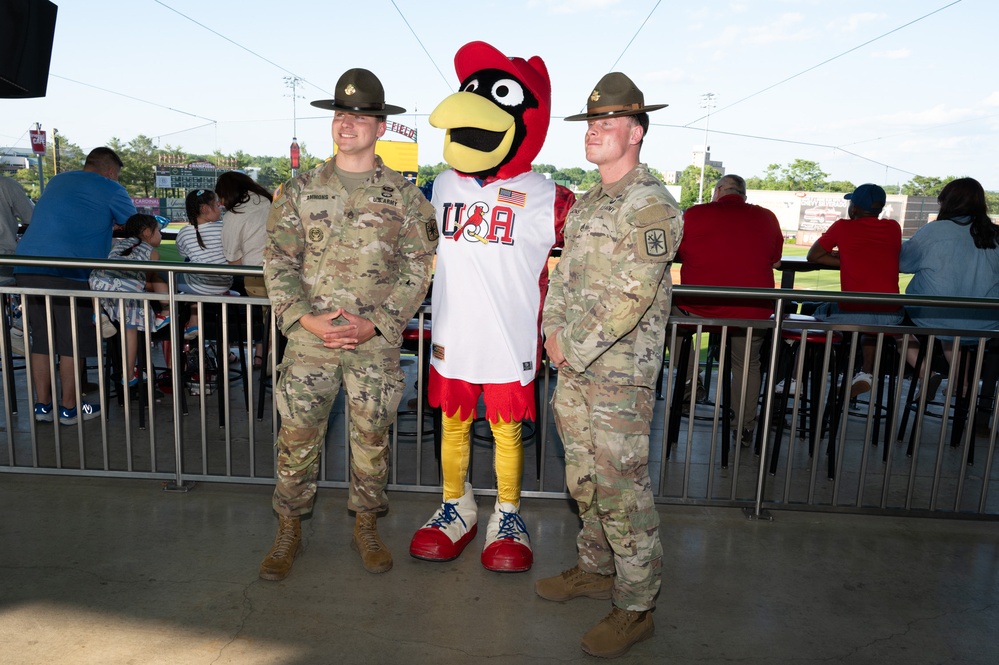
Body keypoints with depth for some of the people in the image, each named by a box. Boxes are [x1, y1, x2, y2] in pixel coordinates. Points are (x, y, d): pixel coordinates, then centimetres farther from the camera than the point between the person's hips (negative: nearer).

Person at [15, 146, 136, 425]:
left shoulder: (56, 182, 24)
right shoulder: (110, 190, 4)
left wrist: (106, 223, 44)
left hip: (27, 264, 7)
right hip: (66, 273, -7)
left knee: (41, 339, 13)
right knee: (73, 342, 3)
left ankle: (42, 405, 19)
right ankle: (69, 408, 11)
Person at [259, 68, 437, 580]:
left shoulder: (403, 196, 2)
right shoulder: (300, 191, 5)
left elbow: (417, 269, -1)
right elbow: (278, 261, 3)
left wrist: (374, 323, -11)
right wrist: (305, 318, -11)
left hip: (377, 342, 0)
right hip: (309, 338, 1)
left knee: (371, 436, 10)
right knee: (297, 436, 6)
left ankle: (365, 526, 29)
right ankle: (288, 530, 25)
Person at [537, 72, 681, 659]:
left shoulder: (651, 205, -13)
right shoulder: (586, 203, 15)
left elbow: (632, 296, -21)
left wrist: (576, 350, -15)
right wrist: (553, 331, 2)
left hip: (620, 374, -9)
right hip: (574, 370, 9)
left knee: (623, 490, -1)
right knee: (585, 479, 19)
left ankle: (636, 607, 15)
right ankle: (596, 568, 38)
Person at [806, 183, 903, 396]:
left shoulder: (842, 227, 3)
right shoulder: (893, 227, 12)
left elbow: (813, 256, 13)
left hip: (852, 312, -3)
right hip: (891, 315, 4)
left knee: (820, 313, 27)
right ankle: (866, 373, 21)